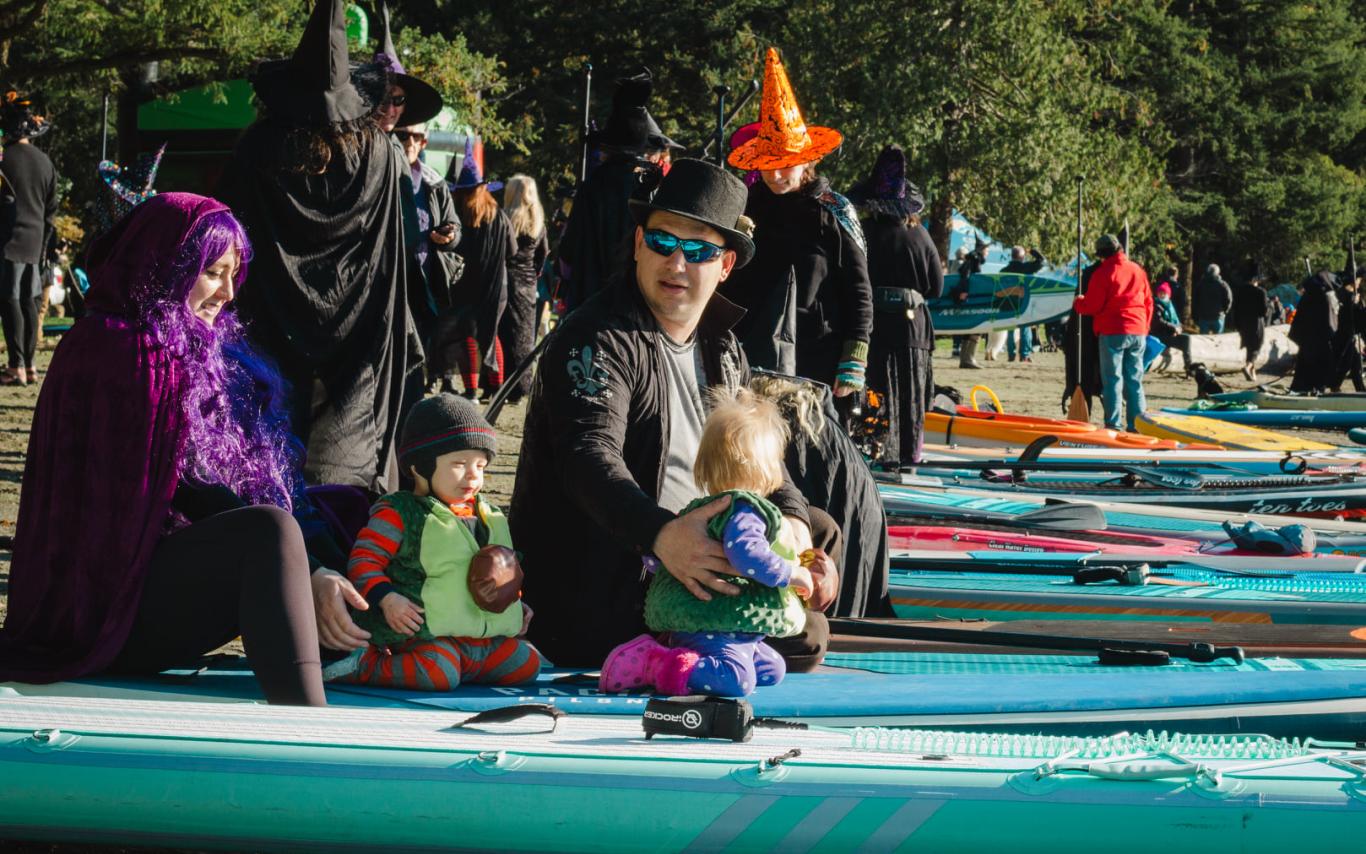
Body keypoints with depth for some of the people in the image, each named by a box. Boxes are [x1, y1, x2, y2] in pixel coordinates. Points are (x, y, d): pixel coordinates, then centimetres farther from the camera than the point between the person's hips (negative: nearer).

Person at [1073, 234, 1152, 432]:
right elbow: (1148, 303, 14)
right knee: (1134, 380, 10)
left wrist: (1078, 302, 12)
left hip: (1112, 333, -5)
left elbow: (1092, 306, -9)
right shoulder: (1138, 271, 11)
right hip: (1138, 333, 5)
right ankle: (1136, 425, 9)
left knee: (1112, 379, -1)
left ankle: (1114, 425, -5)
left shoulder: (1103, 273, -7)